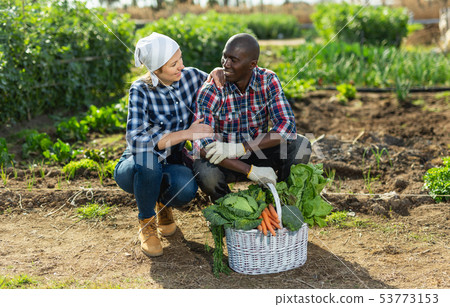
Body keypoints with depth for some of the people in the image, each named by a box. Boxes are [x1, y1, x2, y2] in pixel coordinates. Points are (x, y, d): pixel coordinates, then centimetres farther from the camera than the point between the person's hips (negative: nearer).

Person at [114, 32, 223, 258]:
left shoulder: (190, 77, -9)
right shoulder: (140, 91, -20)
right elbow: (136, 141, -32)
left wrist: (217, 72, -14)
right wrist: (185, 134, -34)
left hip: (171, 166, 2)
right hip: (134, 169, -2)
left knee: (186, 187, -33)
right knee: (147, 155, -38)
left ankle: (164, 204, 7)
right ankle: (146, 224, -12)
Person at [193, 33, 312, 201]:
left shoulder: (268, 81, -12)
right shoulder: (210, 92, -21)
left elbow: (287, 126, -22)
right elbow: (203, 146, -28)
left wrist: (239, 148, -33)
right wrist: (250, 171, -35)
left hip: (258, 156, 3)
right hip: (225, 163, -2)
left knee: (300, 145, -20)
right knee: (207, 174, -35)